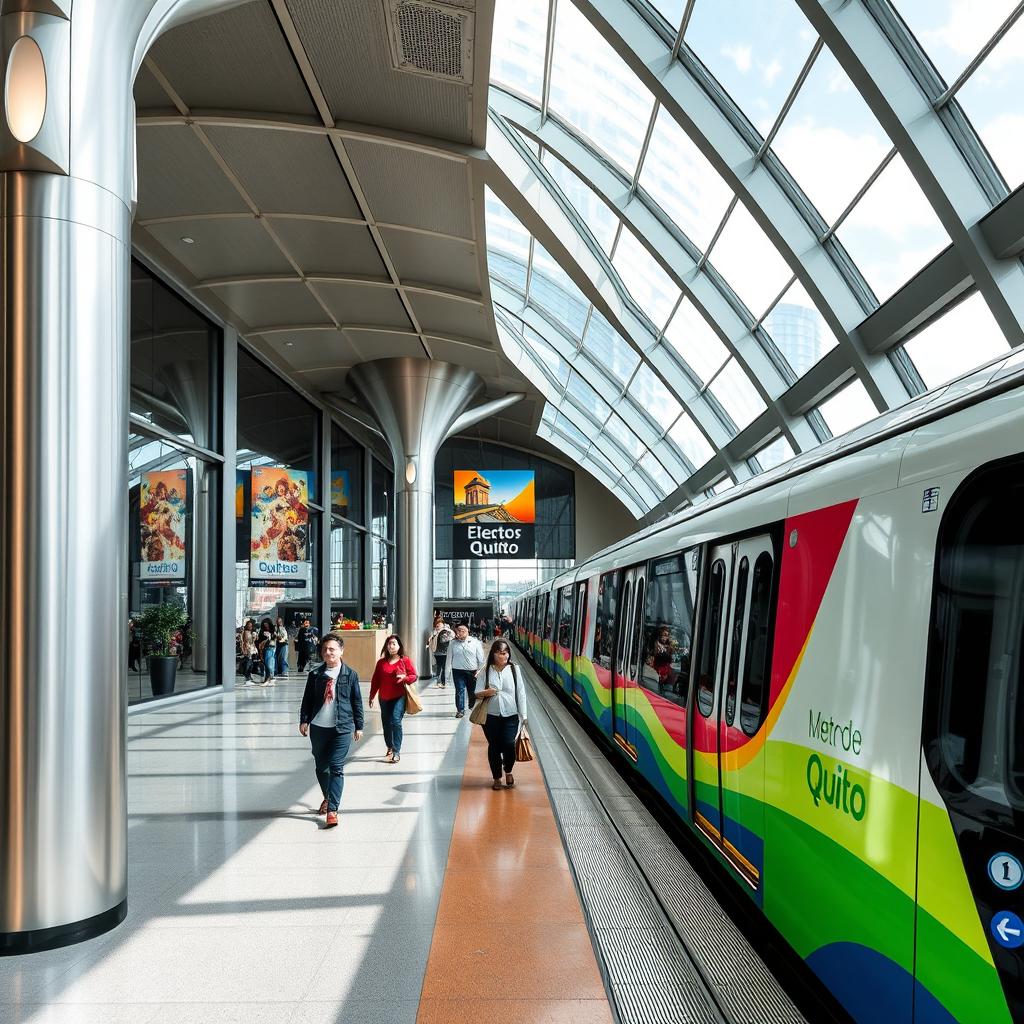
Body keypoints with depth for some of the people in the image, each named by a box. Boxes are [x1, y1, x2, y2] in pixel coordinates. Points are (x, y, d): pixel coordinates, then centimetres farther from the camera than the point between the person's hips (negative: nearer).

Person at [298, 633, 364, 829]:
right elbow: (307, 699, 10)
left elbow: (357, 702, 5)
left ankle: (332, 810, -12)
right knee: (321, 766, 15)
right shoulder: (315, 675, 5)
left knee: (336, 768, -10)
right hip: (318, 727, 3)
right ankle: (327, 798, 38)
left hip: (342, 728, -3)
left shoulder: (350, 675, 0)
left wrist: (359, 726, 6)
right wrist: (304, 720, 0)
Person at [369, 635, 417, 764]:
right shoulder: (381, 662, 7)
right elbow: (375, 680, 10)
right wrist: (372, 696, 9)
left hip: (399, 697, -4)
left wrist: (405, 677, -20)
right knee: (386, 724, 12)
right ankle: (390, 748, 33)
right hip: (384, 698, 4)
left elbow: (414, 676, 0)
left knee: (395, 721, -18)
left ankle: (397, 752, -16)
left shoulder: (405, 661, -2)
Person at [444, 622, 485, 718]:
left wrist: (479, 669, -3)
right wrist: (447, 673, 1)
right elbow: (449, 659, 3)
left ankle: (472, 707, 35)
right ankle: (460, 710, 0)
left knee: (472, 691, 14)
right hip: (458, 671, 0)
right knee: (459, 690, -7)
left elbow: (480, 658, 2)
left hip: (472, 671, 1)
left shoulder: (475, 642, -2)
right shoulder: (453, 644, 0)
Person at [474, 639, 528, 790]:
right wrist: (482, 693, -19)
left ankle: (508, 772, 19)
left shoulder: (513, 670, -1)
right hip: (490, 715, 1)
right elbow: (476, 691, 4)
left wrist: (523, 715, 0)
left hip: (510, 716, 0)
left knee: (508, 744, -11)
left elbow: (521, 693, 1)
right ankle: (496, 777, 26)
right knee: (494, 746, 7)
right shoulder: (486, 670, -2)